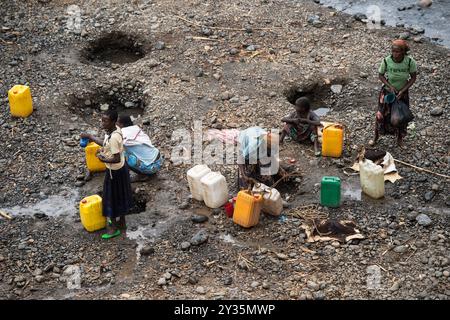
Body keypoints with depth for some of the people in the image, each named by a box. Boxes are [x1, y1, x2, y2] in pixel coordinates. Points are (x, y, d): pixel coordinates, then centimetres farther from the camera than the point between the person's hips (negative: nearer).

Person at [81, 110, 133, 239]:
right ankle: (122, 222, 38)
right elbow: (105, 144, 13)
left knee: (112, 199, 7)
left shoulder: (114, 138, -32)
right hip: (121, 168, 9)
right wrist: (89, 136, 8)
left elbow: (116, 159, -30)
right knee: (120, 196, 22)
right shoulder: (114, 129, -4)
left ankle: (114, 228, 21)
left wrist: (103, 159, -17)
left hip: (115, 171, -9)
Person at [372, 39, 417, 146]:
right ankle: (376, 137, 29)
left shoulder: (410, 61, -25)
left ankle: (399, 138, 38)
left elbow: (413, 77, -11)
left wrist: (402, 91, -18)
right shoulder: (386, 61, -25)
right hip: (387, 91, 0)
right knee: (381, 115, 5)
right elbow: (380, 75, -8)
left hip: (402, 93, 1)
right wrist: (390, 87, -21)